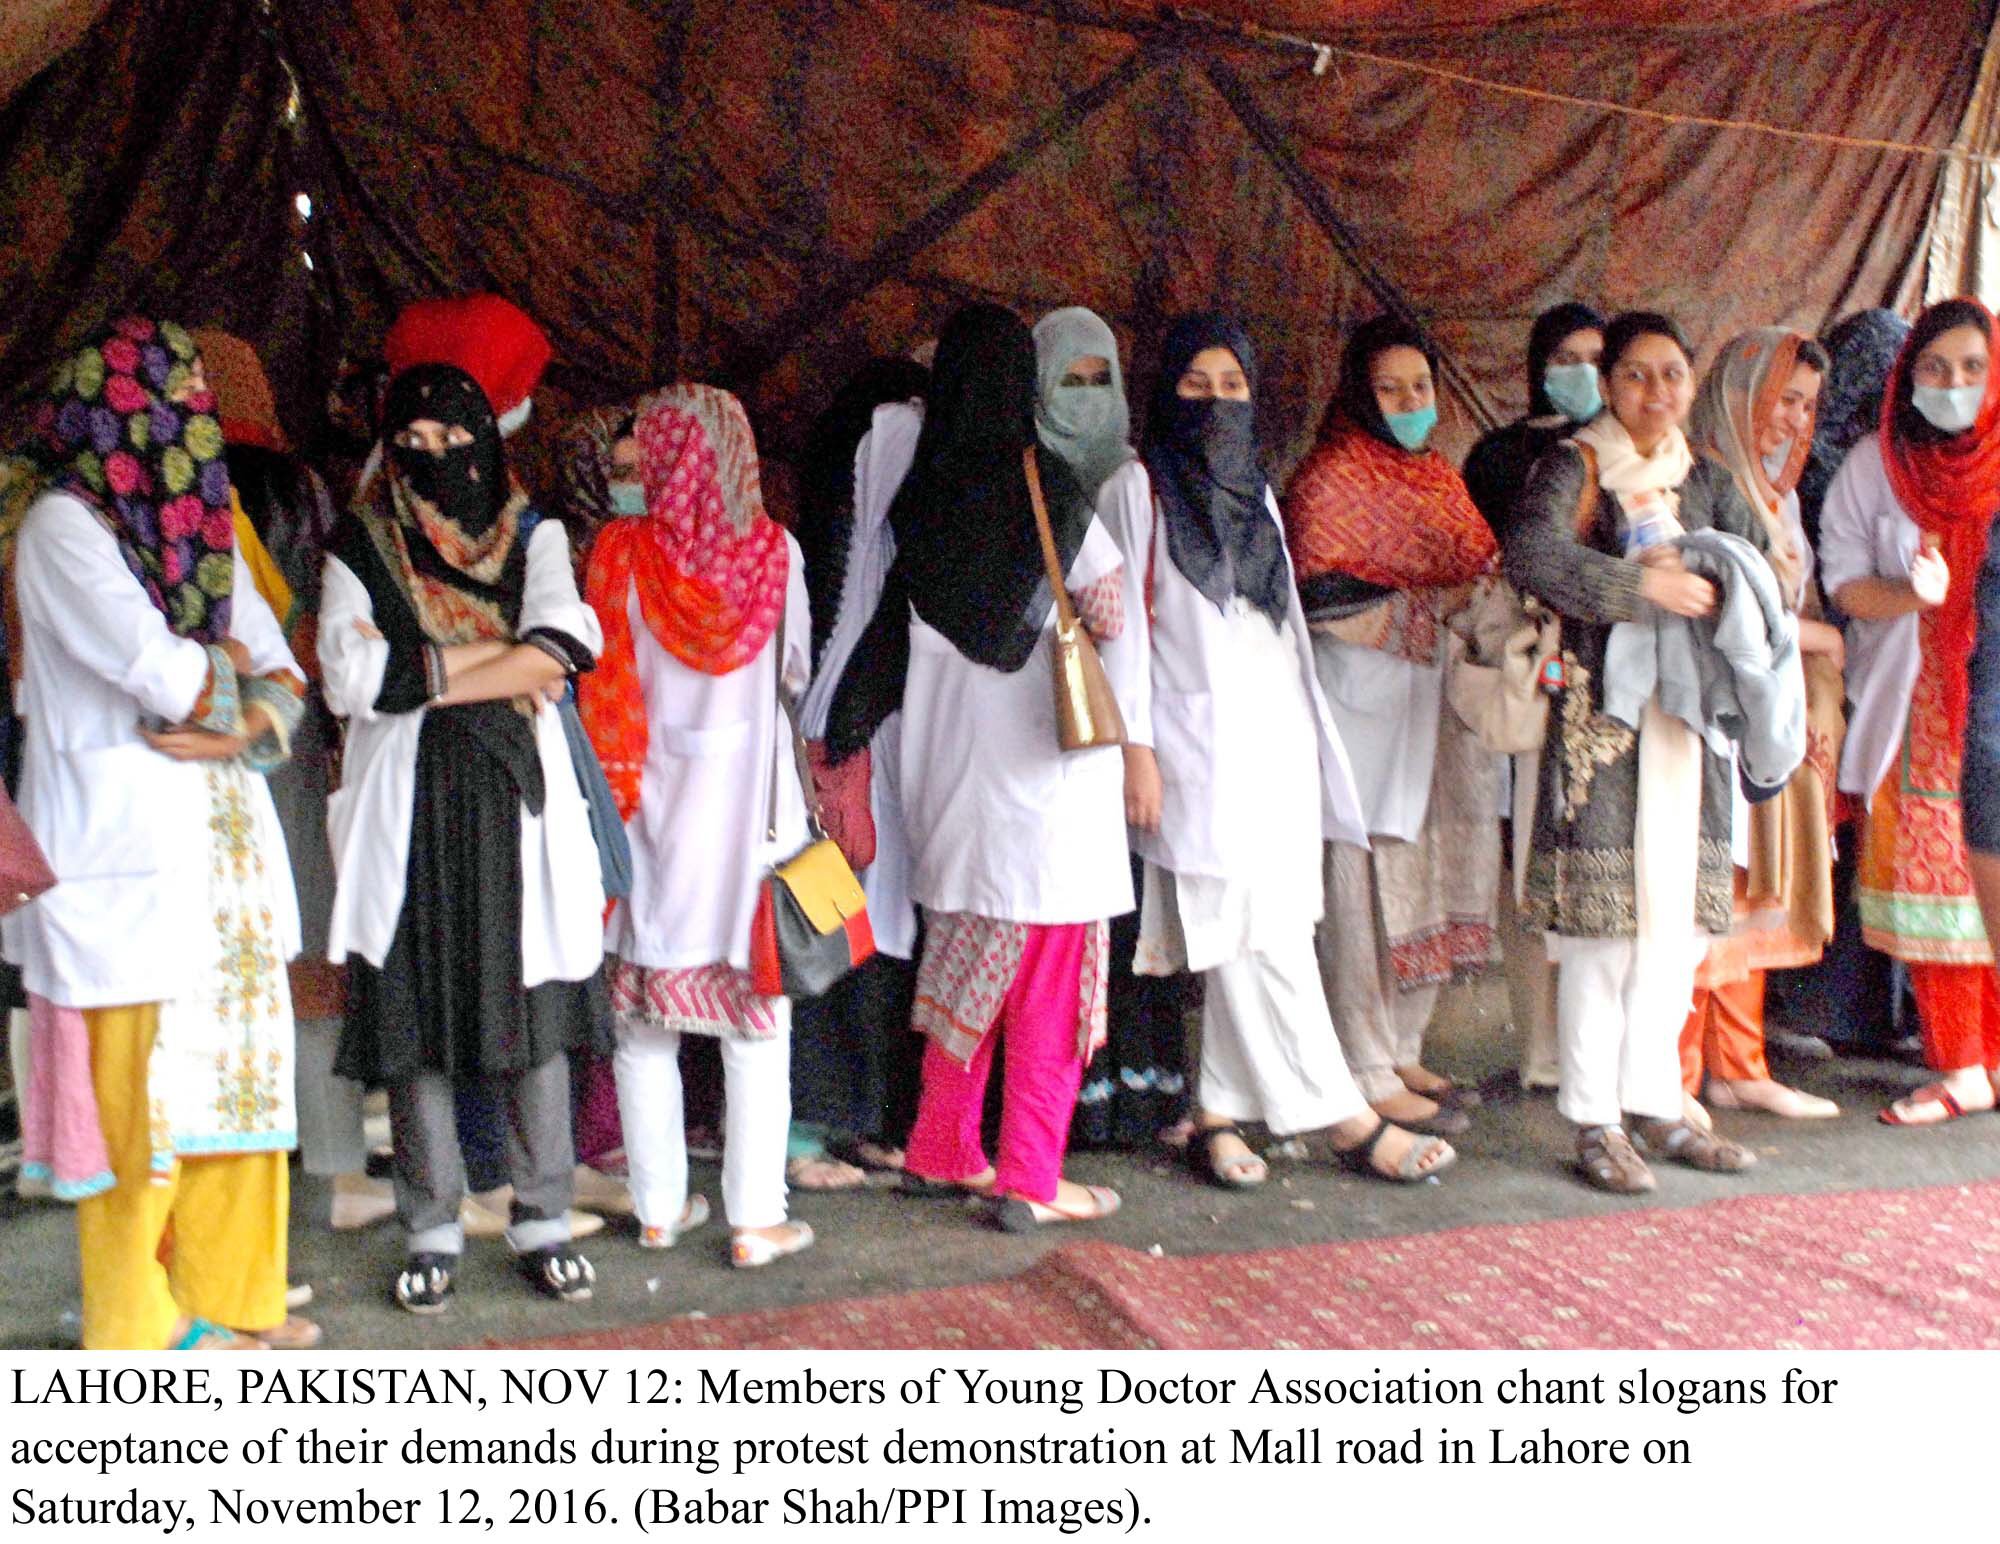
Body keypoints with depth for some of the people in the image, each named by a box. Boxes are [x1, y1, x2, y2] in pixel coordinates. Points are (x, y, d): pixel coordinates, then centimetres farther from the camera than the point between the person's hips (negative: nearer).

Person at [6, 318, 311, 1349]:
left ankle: (228, 1296, 21)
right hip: (125, 841, -7)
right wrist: (235, 681, 0)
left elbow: (276, 670, 11)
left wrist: (242, 728, -8)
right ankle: (140, 1324, 12)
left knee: (238, 1059, 9)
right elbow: (161, 672, -19)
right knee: (143, 1080, -2)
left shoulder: (201, 525, 16)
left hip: (221, 830, 7)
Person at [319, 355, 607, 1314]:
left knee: (535, 1012, 0)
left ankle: (542, 1219, 11)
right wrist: (502, 656, -7)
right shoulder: (359, 548, 8)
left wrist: (425, 676, -10)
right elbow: (352, 676, -8)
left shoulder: (533, 535, 11)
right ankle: (432, 1231, 13)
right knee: (416, 1016, 1)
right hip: (407, 814, 0)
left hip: (514, 806, 1)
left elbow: (566, 643, -8)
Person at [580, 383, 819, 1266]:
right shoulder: (775, 552, -4)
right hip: (748, 804, 0)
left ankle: (661, 1208, 21)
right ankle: (755, 1219, 7)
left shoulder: (621, 552, -7)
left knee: (644, 1022, 12)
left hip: (649, 810, 0)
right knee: (756, 1024, 5)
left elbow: (602, 685, -3)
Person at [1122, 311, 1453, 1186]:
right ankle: (1340, 1119, -1)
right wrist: (1135, 747, -11)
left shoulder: (1257, 492, 19)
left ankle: (1219, 1116, 10)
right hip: (1198, 741, -6)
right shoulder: (1141, 488, 2)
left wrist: (1312, 737, 17)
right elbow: (1125, 623, -4)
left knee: (1242, 941, 3)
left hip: (1276, 733, 6)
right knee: (1258, 935, -7)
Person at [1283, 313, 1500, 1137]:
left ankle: (1402, 1052, 20)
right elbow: (1324, 599, -14)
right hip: (1364, 702, -7)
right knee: (1369, 880, -5)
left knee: (1433, 871, 8)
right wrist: (1435, 607, -15)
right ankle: (1371, 1076, 3)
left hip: (1434, 698, 7)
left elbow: (1482, 575, 23)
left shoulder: (1439, 477, 19)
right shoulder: (1331, 477, -4)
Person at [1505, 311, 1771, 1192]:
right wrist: (1644, 588, -21)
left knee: (1678, 913, 8)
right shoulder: (1573, 468, -2)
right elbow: (1532, 556, -20)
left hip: (1688, 716, 6)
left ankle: (1654, 1107, 20)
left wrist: (1716, 589, -12)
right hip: (1603, 713, -6)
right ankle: (1595, 1121, 4)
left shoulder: (1708, 483, 15)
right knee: (1604, 917, -5)